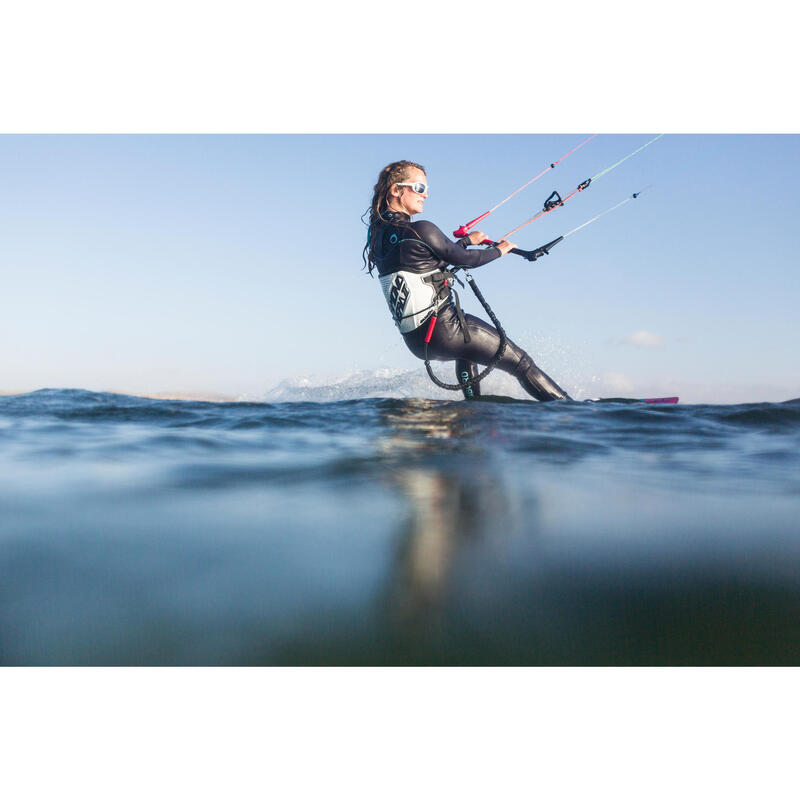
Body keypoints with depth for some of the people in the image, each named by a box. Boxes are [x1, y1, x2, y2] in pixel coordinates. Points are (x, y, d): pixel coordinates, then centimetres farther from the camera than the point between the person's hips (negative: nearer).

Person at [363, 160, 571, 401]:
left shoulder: (379, 234, 9)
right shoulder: (420, 230, -17)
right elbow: (464, 259, -4)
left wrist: (466, 240, 31)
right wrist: (499, 250, 15)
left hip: (415, 342, 9)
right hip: (444, 329, -9)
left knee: (467, 349, 40)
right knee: (521, 363, 4)